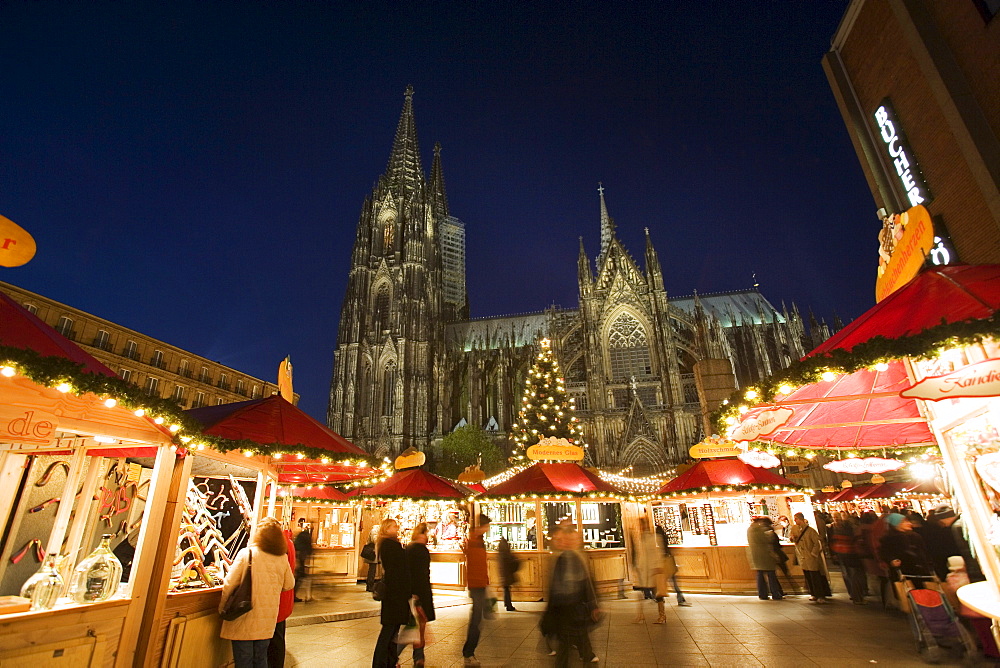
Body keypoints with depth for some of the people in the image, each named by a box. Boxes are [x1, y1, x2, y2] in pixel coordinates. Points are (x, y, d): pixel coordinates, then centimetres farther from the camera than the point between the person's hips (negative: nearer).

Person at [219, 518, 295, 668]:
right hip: (267, 621, 3)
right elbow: (289, 585, 7)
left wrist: (223, 606, 5)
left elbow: (229, 584, -12)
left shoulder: (246, 553, -14)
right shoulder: (282, 558, -3)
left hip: (245, 618, -3)